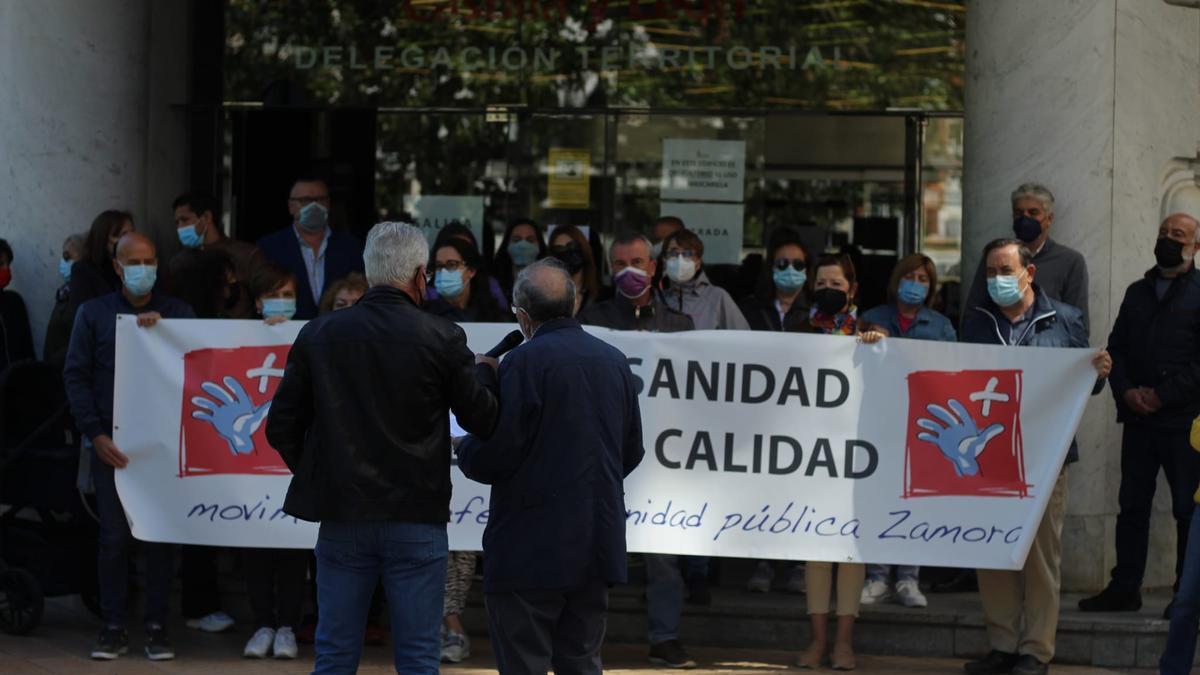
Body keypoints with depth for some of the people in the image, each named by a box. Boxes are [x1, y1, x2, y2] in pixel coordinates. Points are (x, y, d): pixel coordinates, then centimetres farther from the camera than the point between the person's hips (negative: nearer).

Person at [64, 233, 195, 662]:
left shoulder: (176, 313, 9)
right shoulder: (94, 313, 8)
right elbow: (76, 376, 4)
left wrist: (162, 330, -17)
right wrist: (95, 434, -6)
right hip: (111, 443, 0)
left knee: (159, 537, 0)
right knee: (114, 536, -2)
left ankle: (156, 627, 7)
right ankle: (113, 628, 5)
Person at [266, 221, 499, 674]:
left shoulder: (318, 335, 1)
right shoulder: (442, 340, -7)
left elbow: (280, 428, 3)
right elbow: (483, 421, 0)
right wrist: (483, 371, 19)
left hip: (342, 518, 2)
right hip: (417, 518, -2)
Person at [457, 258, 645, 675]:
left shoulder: (525, 362, -13)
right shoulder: (613, 361, 8)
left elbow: (492, 456, -15)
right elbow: (631, 452, 15)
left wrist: (464, 451, 6)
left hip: (531, 549, -7)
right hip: (598, 546, 7)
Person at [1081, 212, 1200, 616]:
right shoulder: (1138, 292, 17)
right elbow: (1116, 348, 14)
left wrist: (1164, 395, -14)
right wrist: (1126, 391, -4)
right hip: (1137, 417, 5)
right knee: (1132, 505, 7)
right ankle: (1124, 587, 12)